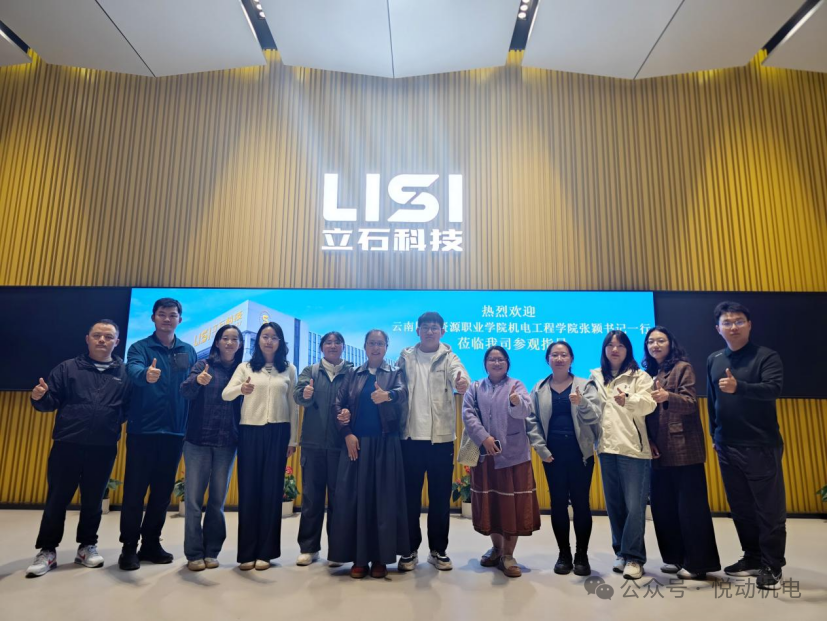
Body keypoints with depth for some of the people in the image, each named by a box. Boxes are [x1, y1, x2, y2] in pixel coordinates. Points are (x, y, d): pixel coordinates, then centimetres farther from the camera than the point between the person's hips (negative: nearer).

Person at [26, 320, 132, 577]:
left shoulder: (124, 373, 5)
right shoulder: (67, 368, 6)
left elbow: (130, 408, 2)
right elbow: (50, 402, 2)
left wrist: (114, 425, -15)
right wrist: (39, 397, -18)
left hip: (104, 449, 0)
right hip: (67, 445, 0)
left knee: (93, 501, 11)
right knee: (57, 500, 6)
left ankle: (87, 546, 26)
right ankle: (47, 551, 21)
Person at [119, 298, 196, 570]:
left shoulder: (188, 351, 9)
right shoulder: (139, 348, -2)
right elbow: (134, 371, -24)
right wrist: (146, 374, -45)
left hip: (174, 432, 3)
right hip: (143, 430, -3)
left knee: (163, 491, 11)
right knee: (135, 490, 3)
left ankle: (151, 543, 25)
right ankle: (129, 547, 17)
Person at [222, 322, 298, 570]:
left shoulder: (289, 370, 6)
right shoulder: (245, 367, 6)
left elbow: (294, 406, 6)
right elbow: (225, 394, -8)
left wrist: (293, 439, 3)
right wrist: (241, 389, -31)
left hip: (278, 433, 0)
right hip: (249, 432, 0)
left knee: (272, 490, 3)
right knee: (249, 490, 3)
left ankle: (265, 552, 13)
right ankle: (247, 552, 12)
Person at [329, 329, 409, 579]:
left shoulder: (395, 373, 4)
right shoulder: (353, 374, 10)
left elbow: (403, 393, -16)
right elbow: (338, 404, 4)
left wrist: (388, 395, -39)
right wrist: (347, 434, -8)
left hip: (385, 444, -1)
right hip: (356, 442, 2)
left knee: (384, 497, 1)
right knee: (355, 497, 2)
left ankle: (380, 558, 12)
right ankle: (359, 558, 12)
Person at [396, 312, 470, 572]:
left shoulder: (449, 358, -1)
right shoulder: (405, 357, 6)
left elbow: (460, 376, -22)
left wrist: (463, 384, -44)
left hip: (441, 437, -1)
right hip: (411, 436, 1)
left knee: (440, 497, 9)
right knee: (410, 496, 9)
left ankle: (438, 550, 25)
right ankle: (410, 550, 23)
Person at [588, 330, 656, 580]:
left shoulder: (640, 376, 1)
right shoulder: (595, 377, 12)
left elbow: (649, 404, -14)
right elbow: (591, 407, 18)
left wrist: (627, 400, -32)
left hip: (633, 448, -4)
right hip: (607, 447, 4)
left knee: (634, 505, -3)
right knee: (614, 504, 11)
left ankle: (633, 557, 8)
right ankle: (621, 552, 24)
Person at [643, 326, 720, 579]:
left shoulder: (683, 368, -2)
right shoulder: (648, 374, 14)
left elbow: (691, 403, -13)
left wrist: (668, 397, -33)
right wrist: (648, 440, 3)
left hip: (684, 448, -6)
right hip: (659, 451, 6)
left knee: (691, 505, -1)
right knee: (663, 505, 9)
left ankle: (697, 562, 10)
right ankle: (675, 557, 22)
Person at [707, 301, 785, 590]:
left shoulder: (766, 356, -6)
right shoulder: (713, 360, 10)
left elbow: (773, 389, -22)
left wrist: (738, 388, -38)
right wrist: (714, 436, 14)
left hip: (761, 446, -5)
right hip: (727, 448, 5)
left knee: (769, 509, 3)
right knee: (740, 508, 13)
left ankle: (772, 566, 16)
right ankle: (753, 558, 27)